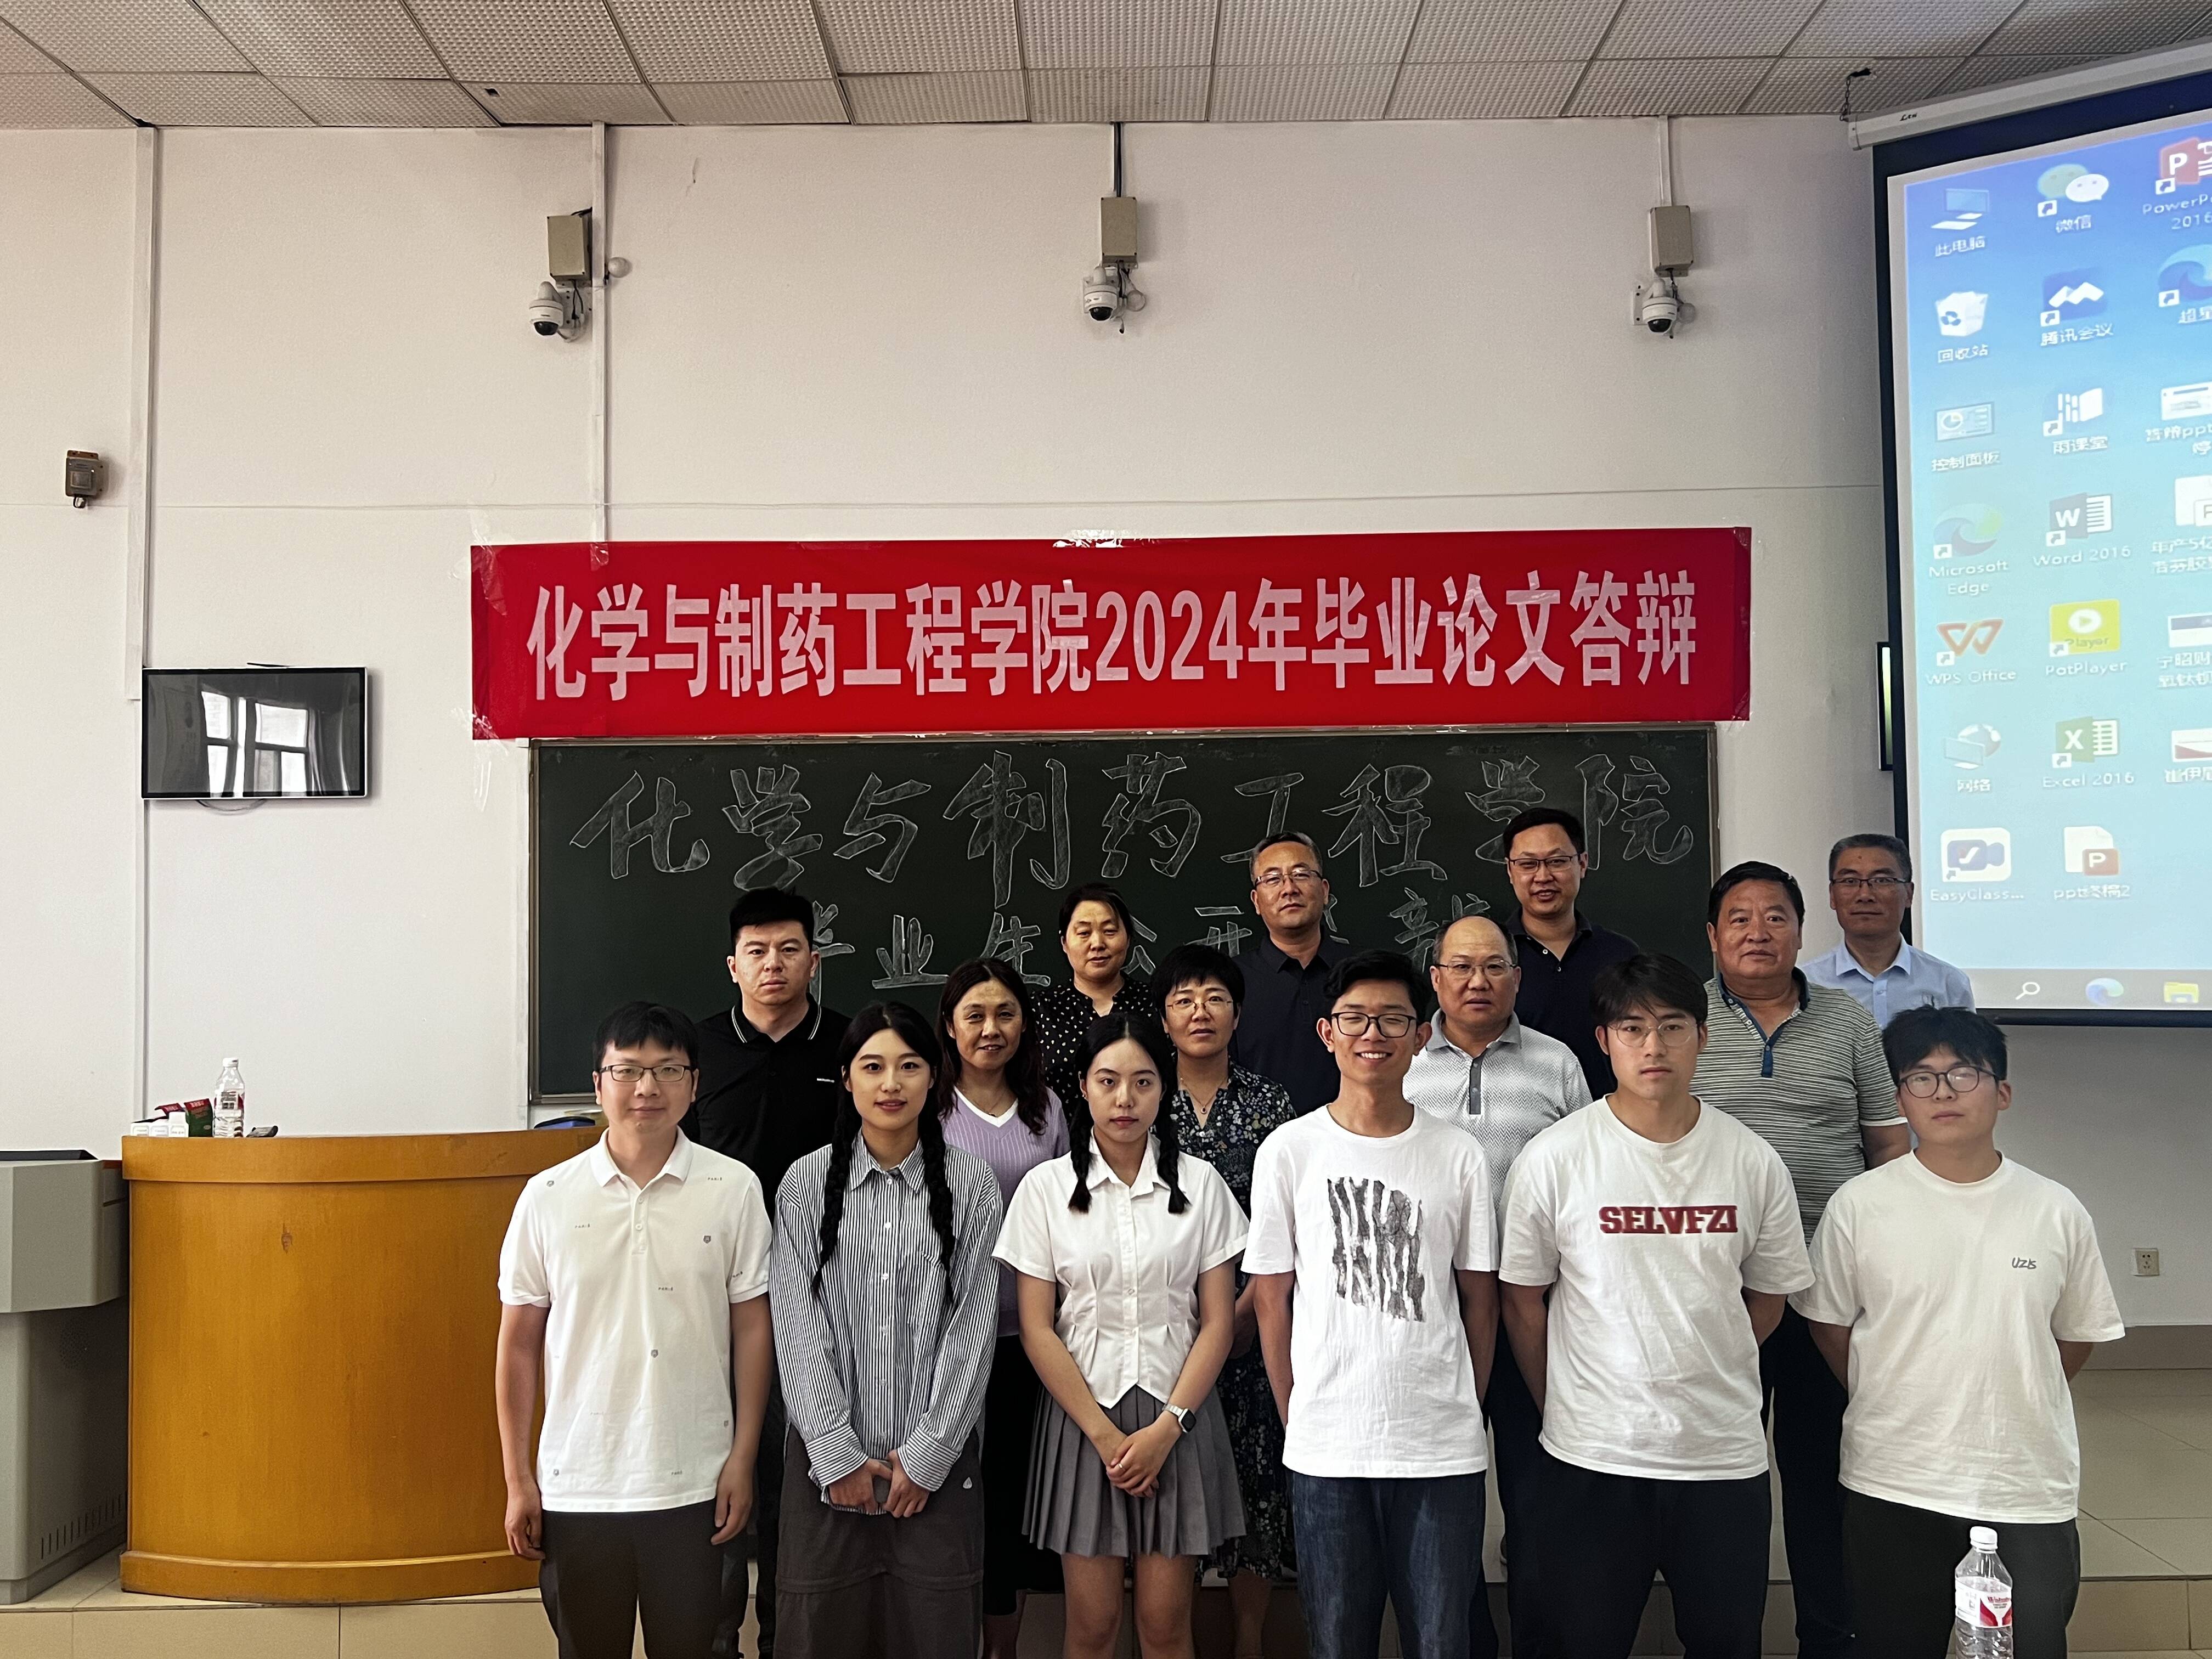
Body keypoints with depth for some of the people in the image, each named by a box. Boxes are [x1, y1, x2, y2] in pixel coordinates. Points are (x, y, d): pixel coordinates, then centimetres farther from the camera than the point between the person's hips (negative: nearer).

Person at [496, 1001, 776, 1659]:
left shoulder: (734, 1189, -5)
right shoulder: (547, 1197, -2)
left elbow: (751, 1328, 1)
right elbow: (519, 1344, 4)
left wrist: (743, 1458, -1)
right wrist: (517, 1480, 3)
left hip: (694, 1484, -1)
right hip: (575, 1486, 1)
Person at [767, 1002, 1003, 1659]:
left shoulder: (971, 1183, 0)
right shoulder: (806, 1182, 0)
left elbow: (973, 1325, -2)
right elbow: (796, 1326, -2)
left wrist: (927, 1455, -6)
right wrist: (837, 1456, -7)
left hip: (936, 1463, 0)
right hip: (829, 1459, 0)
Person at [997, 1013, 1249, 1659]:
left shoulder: (1200, 1185, 1)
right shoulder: (1046, 1187, -1)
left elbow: (1218, 1322, 0)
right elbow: (1038, 1329, -3)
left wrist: (1165, 1428, -10)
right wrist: (1104, 1434, -9)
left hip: (1177, 1419, 0)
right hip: (1083, 1417, 0)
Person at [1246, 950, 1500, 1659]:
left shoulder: (1459, 1156, 1)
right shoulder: (1289, 1151, -2)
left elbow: (1479, 1298, 8)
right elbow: (1271, 1298, 3)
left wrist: (1463, 1412, 7)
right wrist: (1295, 1423, 3)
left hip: (1443, 1449, 1)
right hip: (1325, 1449, 0)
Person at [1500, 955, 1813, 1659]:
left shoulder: (1753, 1161, -1)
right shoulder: (1552, 1158, -8)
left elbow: (1767, 1298, 11)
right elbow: (1523, 1300, 1)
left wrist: (1703, 1381, 11)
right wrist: (1567, 1410, 7)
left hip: (1726, 1458, 2)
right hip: (1590, 1462, -2)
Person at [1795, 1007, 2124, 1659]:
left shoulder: (2057, 1212, -1)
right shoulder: (1859, 1205, -5)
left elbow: (2078, 1335, 11)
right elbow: (1830, 1326, 4)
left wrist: (2006, 1409, 7)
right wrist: (1892, 1411, 5)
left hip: (2030, 1490, 1)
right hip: (1891, 1489, -1)